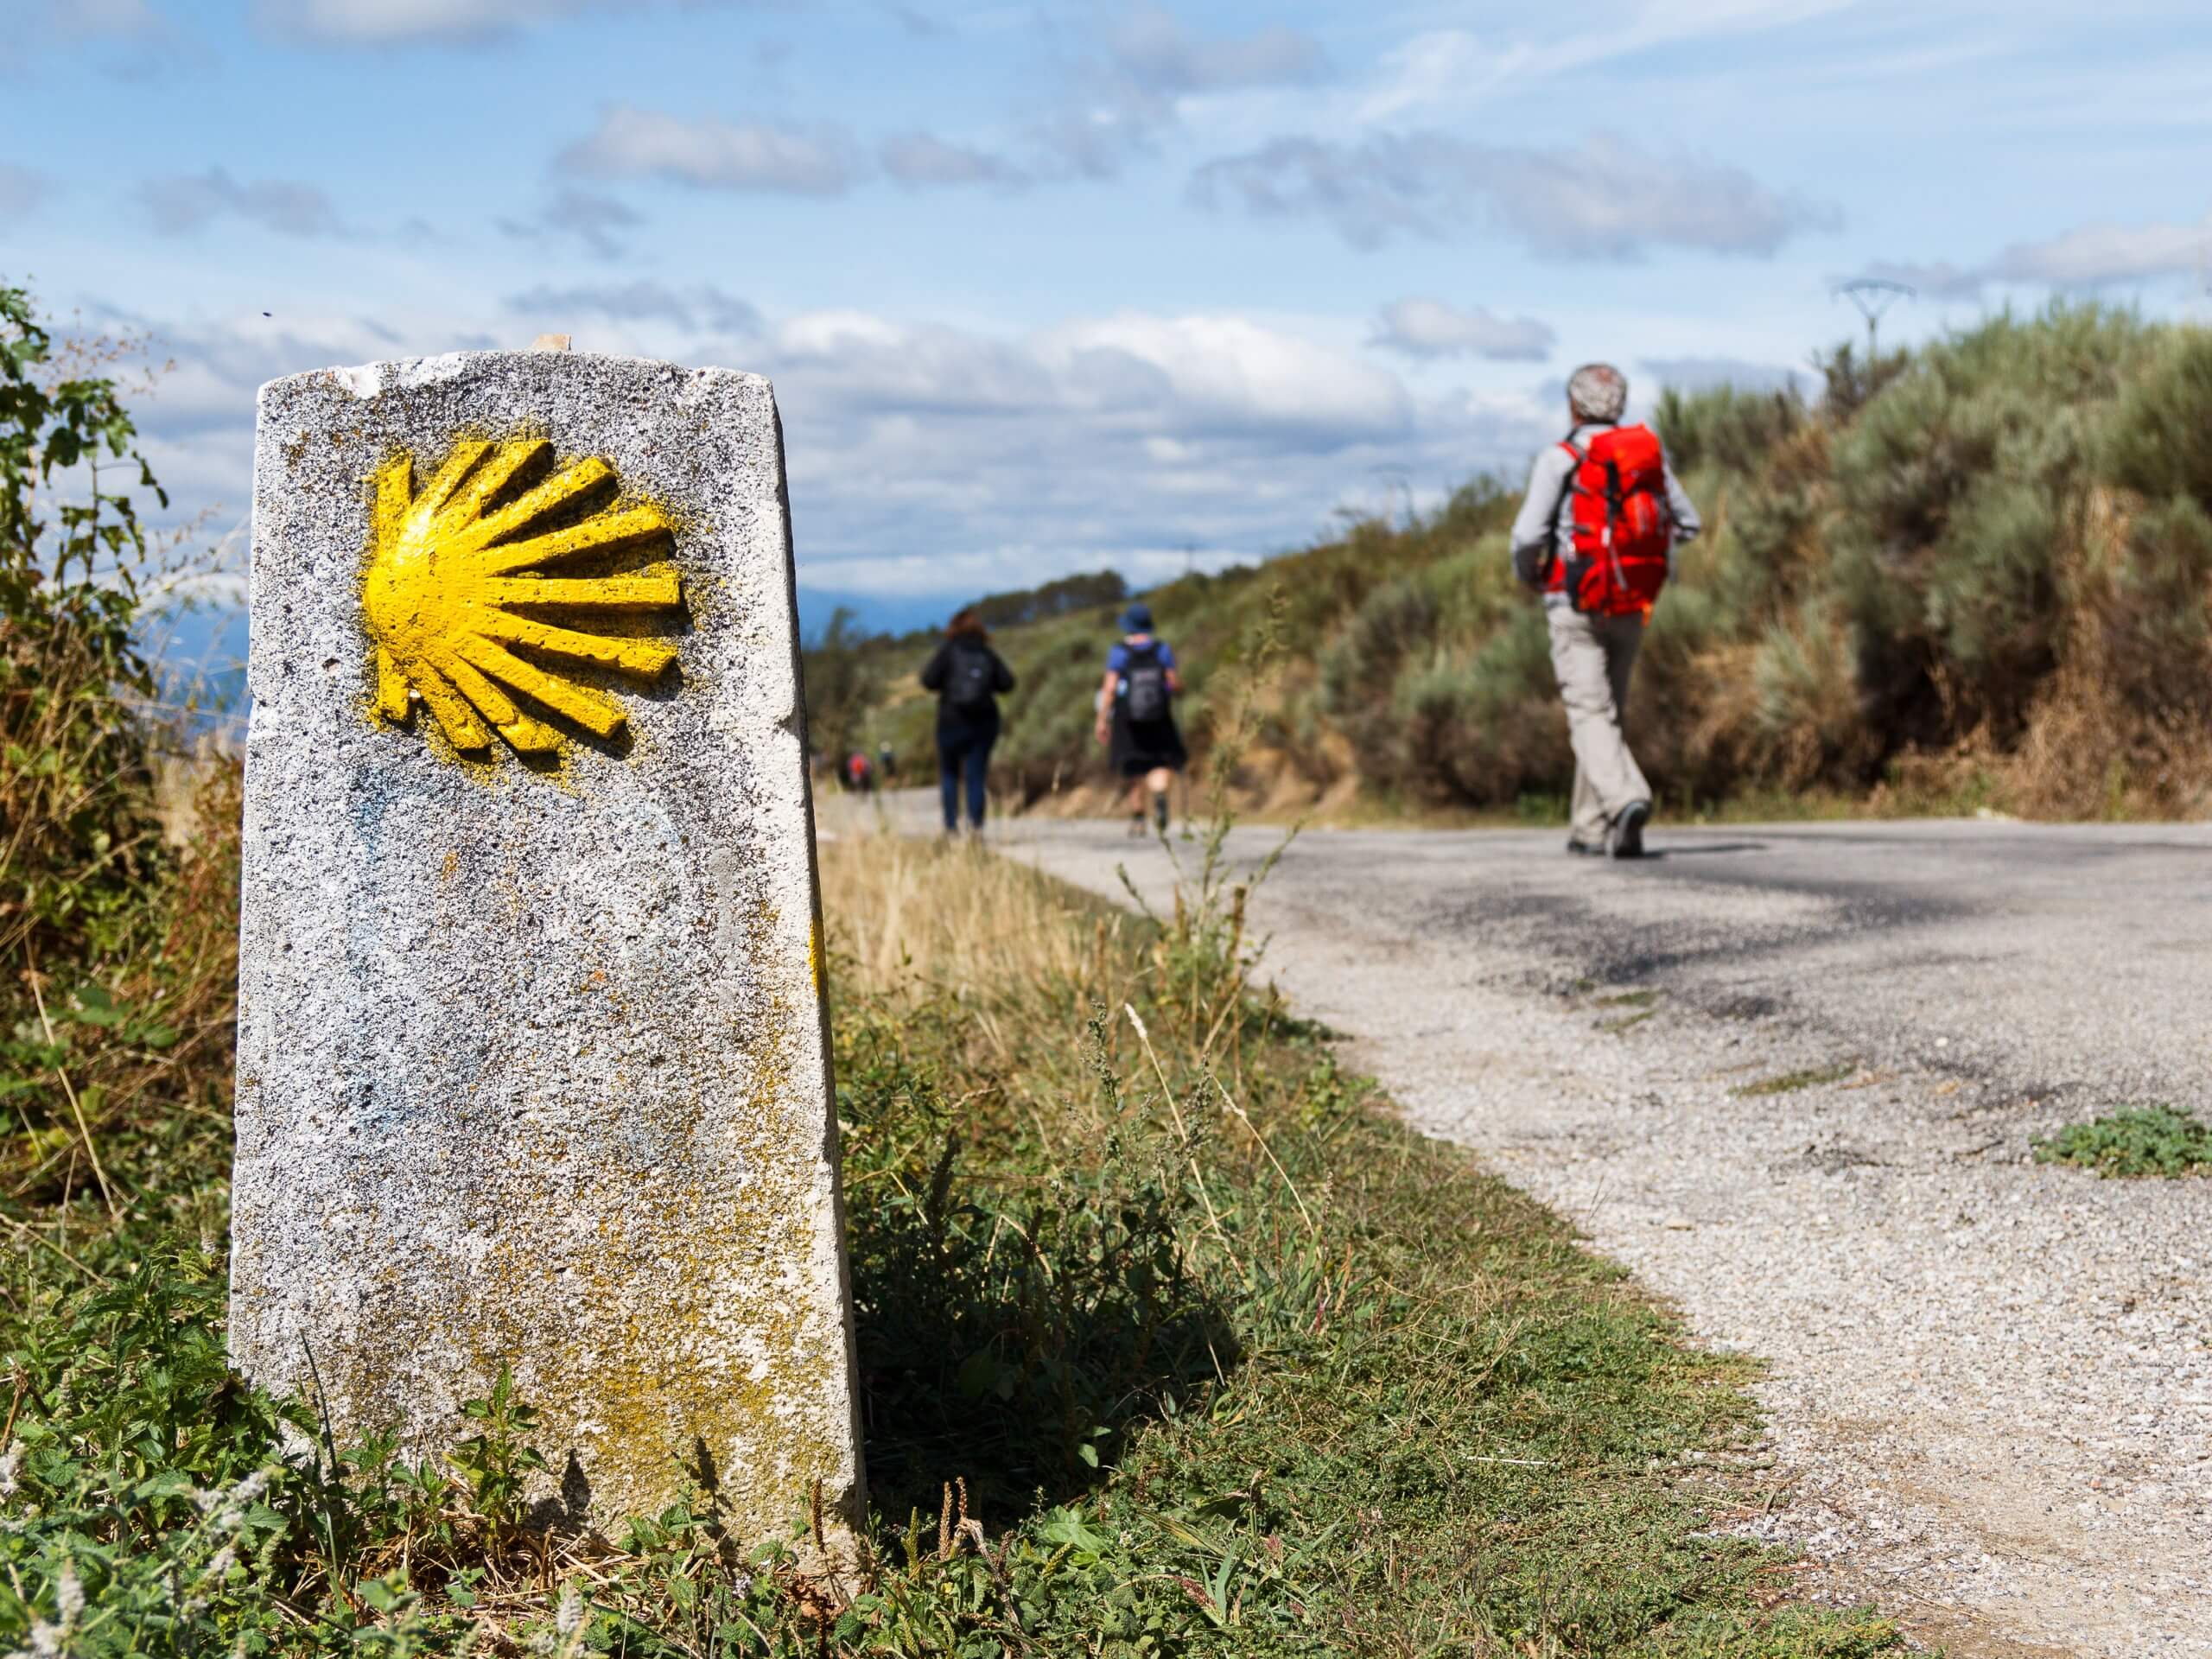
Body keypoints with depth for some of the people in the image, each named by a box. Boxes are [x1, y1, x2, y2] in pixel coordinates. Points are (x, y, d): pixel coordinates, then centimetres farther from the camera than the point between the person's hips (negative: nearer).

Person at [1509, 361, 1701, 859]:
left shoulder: (1560, 459, -9)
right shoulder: (1649, 453, 7)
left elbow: (1528, 535, -16)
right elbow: (1687, 524, 12)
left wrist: (1527, 572, 6)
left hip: (1577, 606, -5)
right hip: (1632, 607, 5)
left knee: (1591, 715, -9)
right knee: (1608, 710, 17)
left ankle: (1627, 800, -33)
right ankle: (1591, 828, 21)